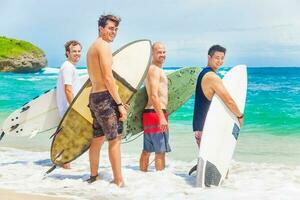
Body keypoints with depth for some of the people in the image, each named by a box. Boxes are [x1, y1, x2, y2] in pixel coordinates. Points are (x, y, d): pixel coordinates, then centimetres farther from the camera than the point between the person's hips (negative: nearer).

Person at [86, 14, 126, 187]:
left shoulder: (92, 47, 19)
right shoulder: (104, 46, -11)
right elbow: (108, 78, -19)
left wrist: (117, 100, 20)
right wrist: (120, 104, -17)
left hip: (94, 96, 10)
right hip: (105, 97, -10)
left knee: (98, 138, 17)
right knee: (115, 139, -6)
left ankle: (94, 176, 27)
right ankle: (119, 181, -5)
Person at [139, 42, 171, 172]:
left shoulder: (153, 69, 21)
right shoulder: (155, 70, -12)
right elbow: (154, 95, -22)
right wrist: (162, 117, -27)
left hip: (149, 113, 10)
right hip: (156, 113, -10)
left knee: (147, 149, 12)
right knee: (161, 150, -8)